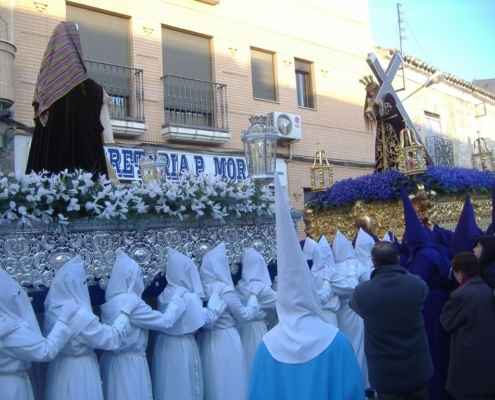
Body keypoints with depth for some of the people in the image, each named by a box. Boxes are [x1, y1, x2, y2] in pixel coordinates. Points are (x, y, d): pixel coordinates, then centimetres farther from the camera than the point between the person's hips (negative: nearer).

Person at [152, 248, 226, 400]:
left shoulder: (163, 293, -3)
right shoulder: (189, 297, -23)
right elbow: (208, 318, -15)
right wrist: (215, 295, -5)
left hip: (163, 345, 6)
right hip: (182, 348, -6)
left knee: (167, 385, 19)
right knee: (184, 387, 10)